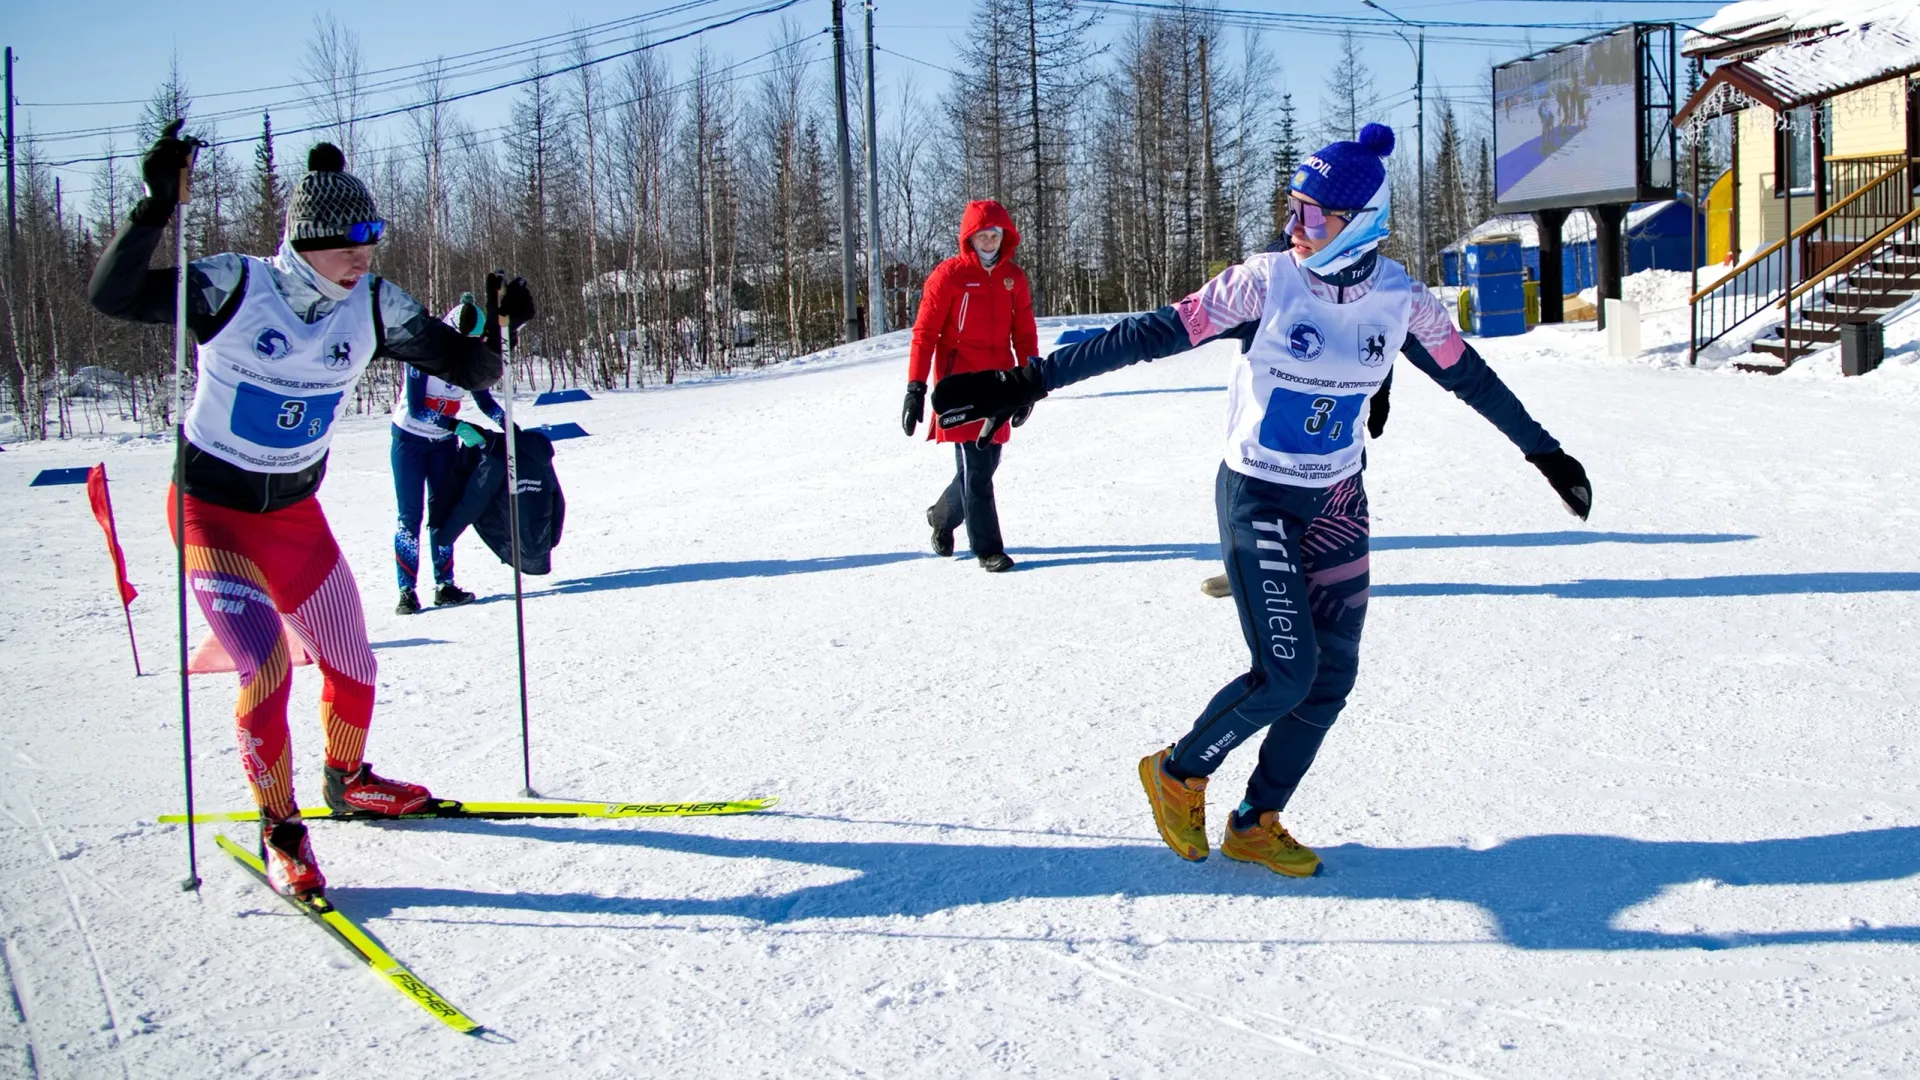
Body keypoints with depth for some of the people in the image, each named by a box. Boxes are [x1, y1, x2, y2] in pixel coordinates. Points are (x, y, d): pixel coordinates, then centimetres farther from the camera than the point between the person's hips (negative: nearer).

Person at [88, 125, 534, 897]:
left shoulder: (373, 306, -9)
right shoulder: (235, 286, -21)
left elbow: (464, 368, -4)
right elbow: (112, 296, -27)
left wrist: (496, 329, -24)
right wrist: (157, 206, -38)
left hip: (298, 514, 5)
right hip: (212, 512, -5)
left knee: (352, 665, 12)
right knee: (265, 666, -18)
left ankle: (347, 781, 42)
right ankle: (278, 828, 2)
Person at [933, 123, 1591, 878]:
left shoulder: (1402, 300, -7)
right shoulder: (1267, 281, -17)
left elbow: (1469, 377, 8)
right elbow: (1154, 335, -18)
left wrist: (1543, 451, 18)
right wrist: (1031, 383, -22)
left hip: (1337, 502, 5)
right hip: (1257, 499, -4)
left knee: (1332, 676, 4)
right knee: (1285, 674, -10)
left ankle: (1256, 824, 22)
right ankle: (1178, 774, 16)